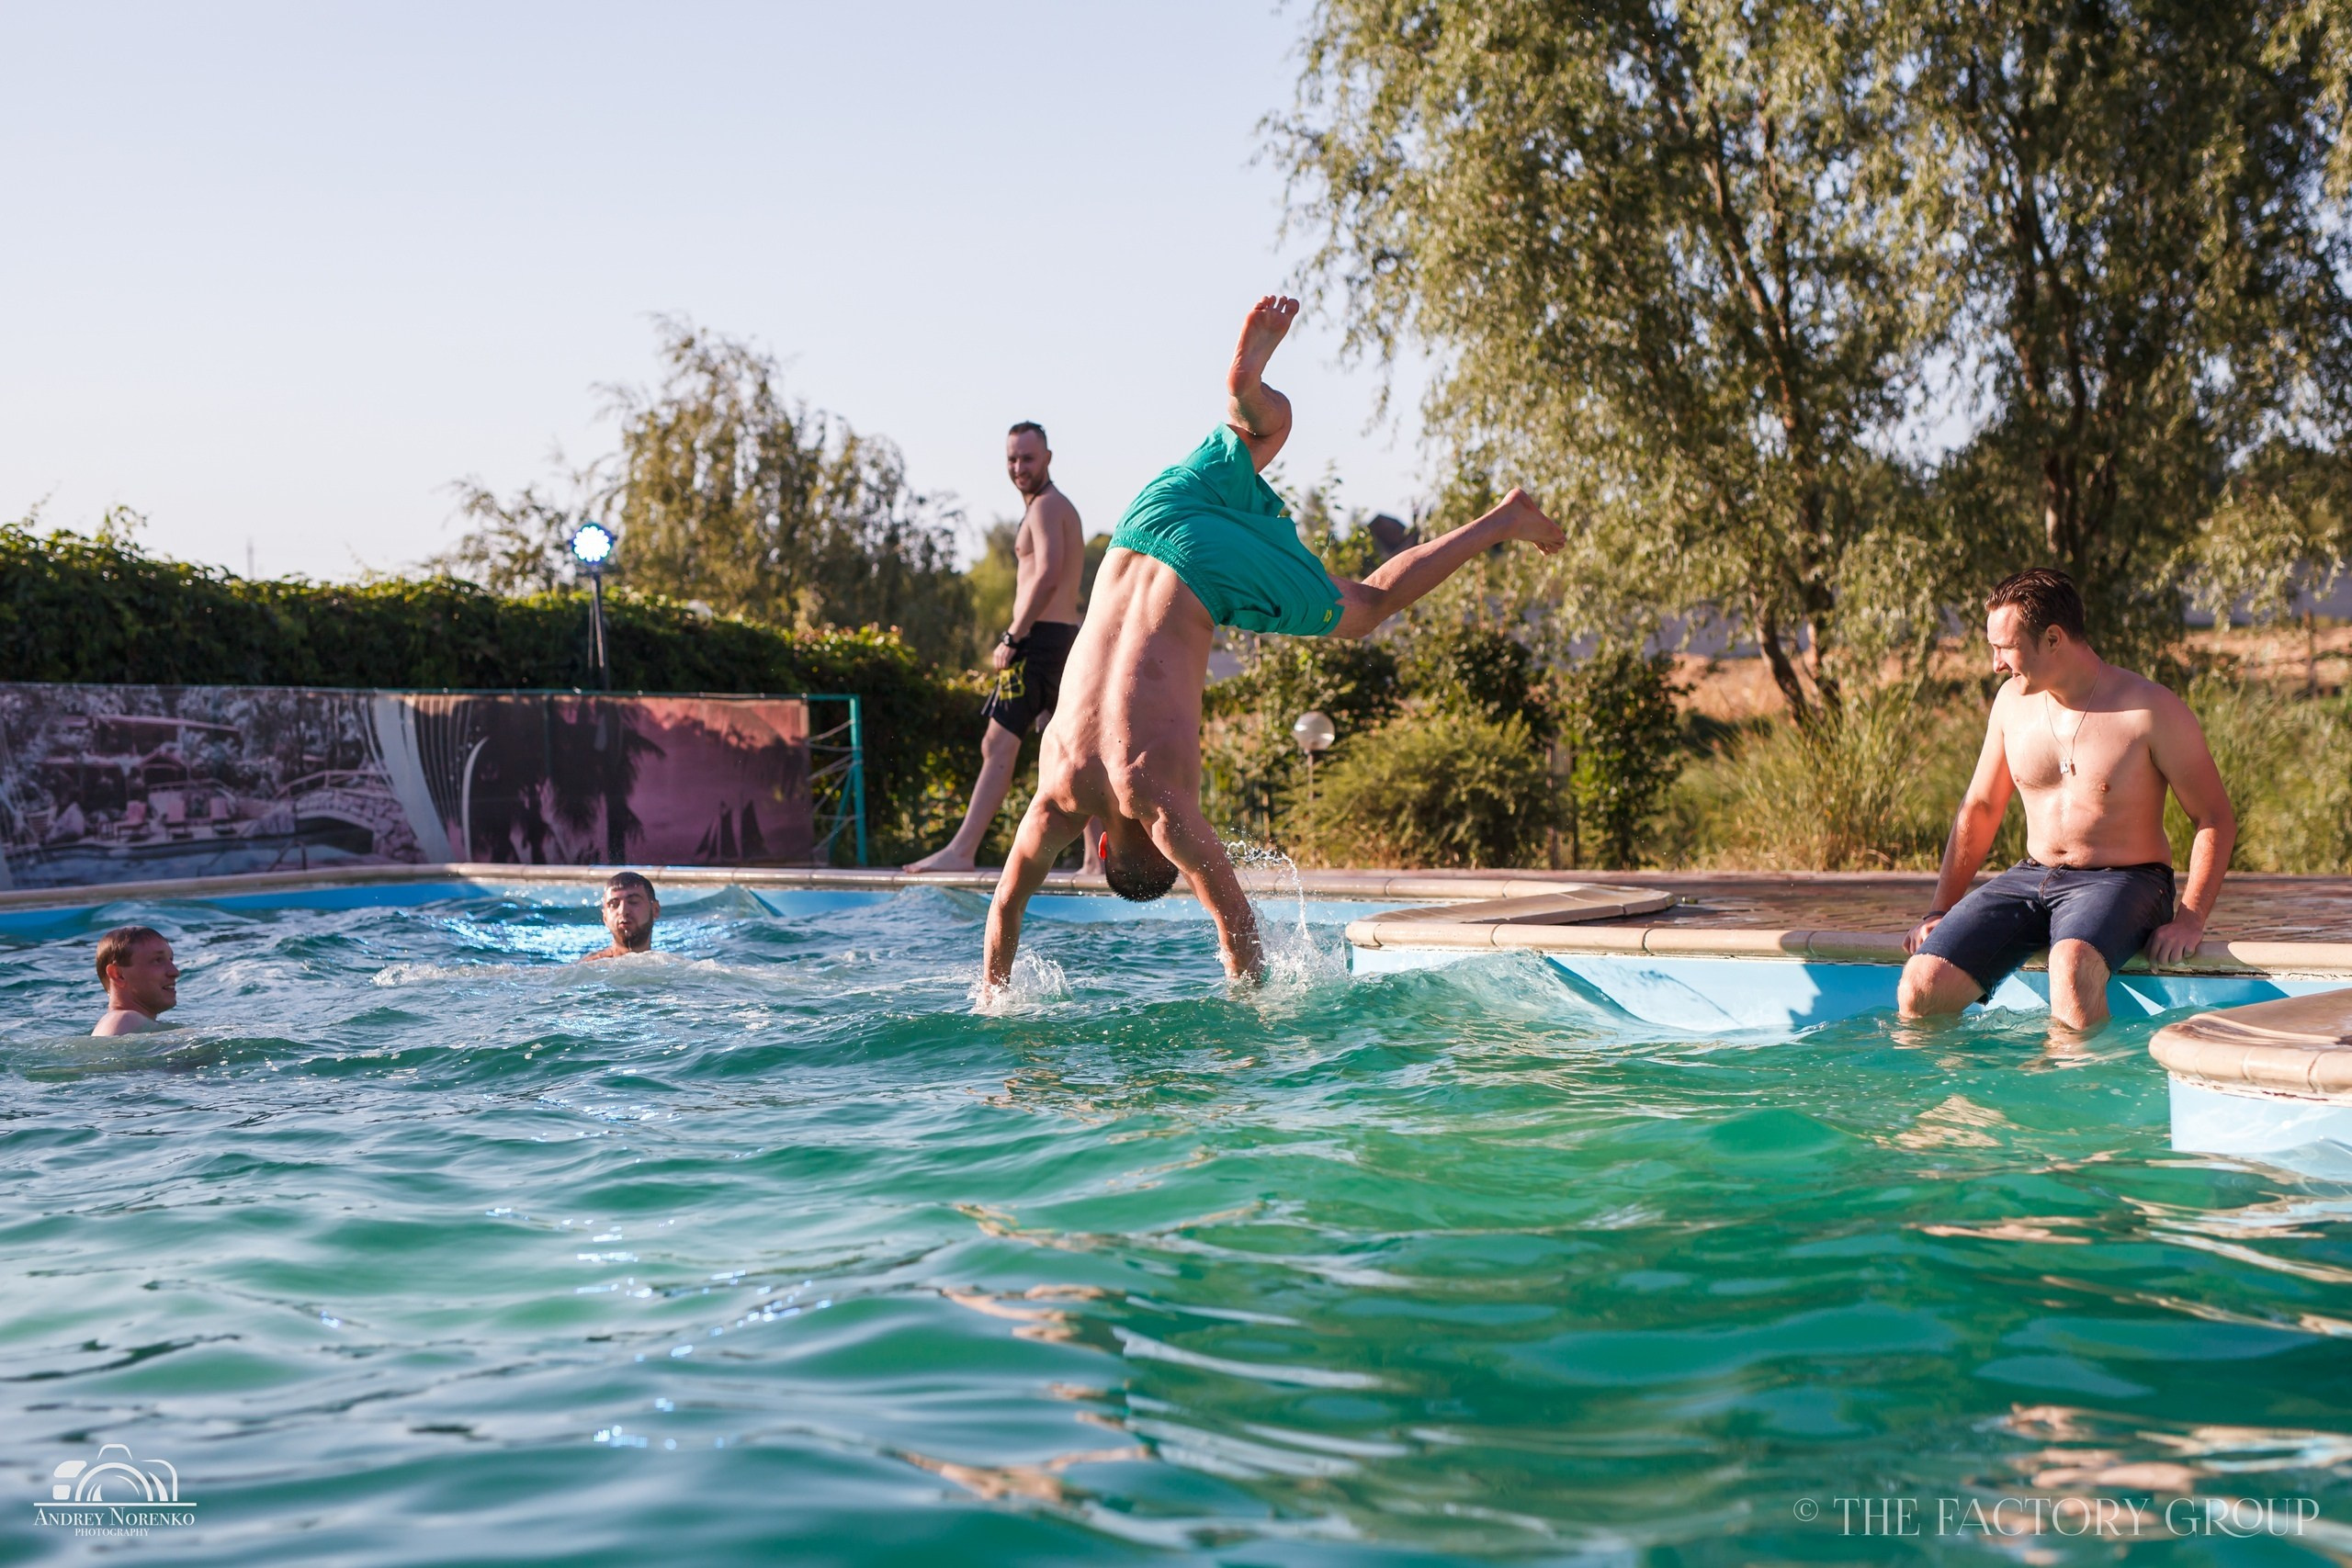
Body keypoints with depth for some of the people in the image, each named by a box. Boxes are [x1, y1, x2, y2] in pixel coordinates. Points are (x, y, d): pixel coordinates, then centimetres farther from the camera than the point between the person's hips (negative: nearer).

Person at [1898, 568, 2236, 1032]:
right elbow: (1979, 807, 15)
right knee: (1921, 988, -19)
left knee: (2072, 969, -40)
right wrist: (1941, 910, 8)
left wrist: (2190, 919, -17)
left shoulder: (2151, 710, -10)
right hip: (2031, 876, 5)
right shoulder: (2012, 701, 5)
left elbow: (2216, 818, -5)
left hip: (2123, 882, -5)